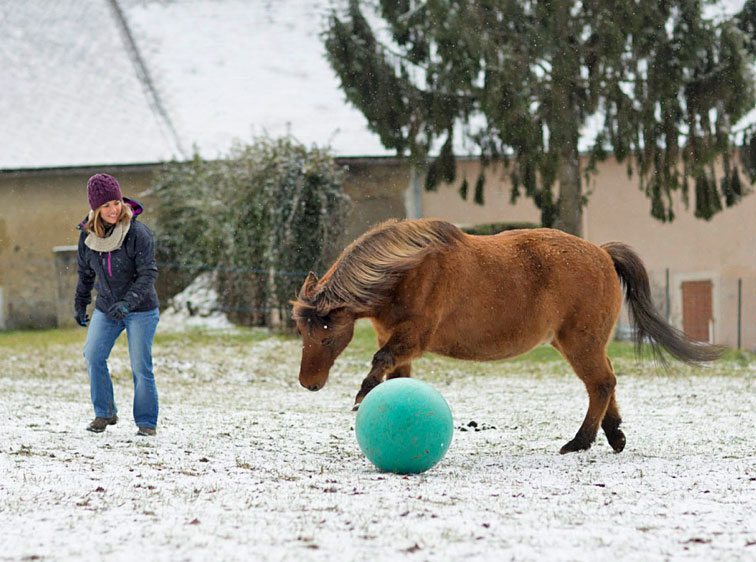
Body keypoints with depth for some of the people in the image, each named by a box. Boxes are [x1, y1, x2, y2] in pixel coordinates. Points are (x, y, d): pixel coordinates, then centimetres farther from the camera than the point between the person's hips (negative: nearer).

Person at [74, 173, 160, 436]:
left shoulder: (138, 233, -18)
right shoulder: (89, 234, -2)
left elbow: (148, 274, -21)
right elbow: (86, 273, 14)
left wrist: (127, 302, -34)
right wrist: (80, 304, 21)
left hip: (141, 309, -4)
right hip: (106, 308, 4)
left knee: (140, 366, -4)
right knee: (93, 357, -8)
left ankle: (147, 422, 8)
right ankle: (105, 413, 7)